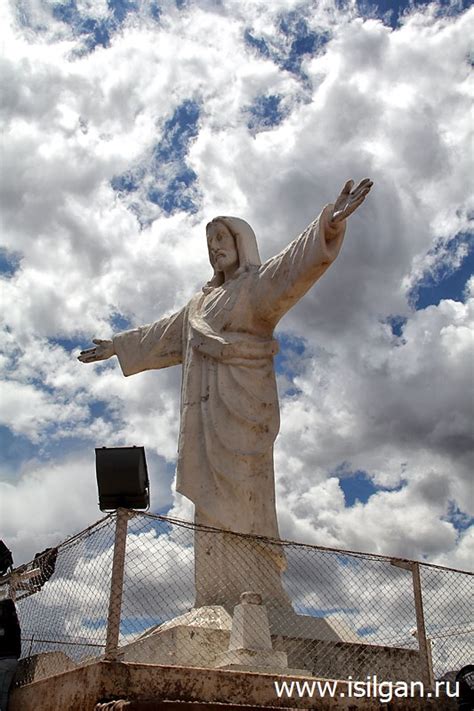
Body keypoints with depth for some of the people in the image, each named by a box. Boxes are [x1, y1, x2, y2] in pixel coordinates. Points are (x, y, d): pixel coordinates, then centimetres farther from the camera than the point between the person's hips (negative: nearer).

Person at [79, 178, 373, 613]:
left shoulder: (260, 284, 7)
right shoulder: (201, 303, 29)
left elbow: (294, 265, -13)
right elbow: (162, 336, 41)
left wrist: (329, 225, -30)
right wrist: (117, 347, 49)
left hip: (241, 407, -7)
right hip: (207, 411, 7)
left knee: (239, 504, -16)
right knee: (213, 506, -1)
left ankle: (255, 601, -18)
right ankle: (219, 603, -2)